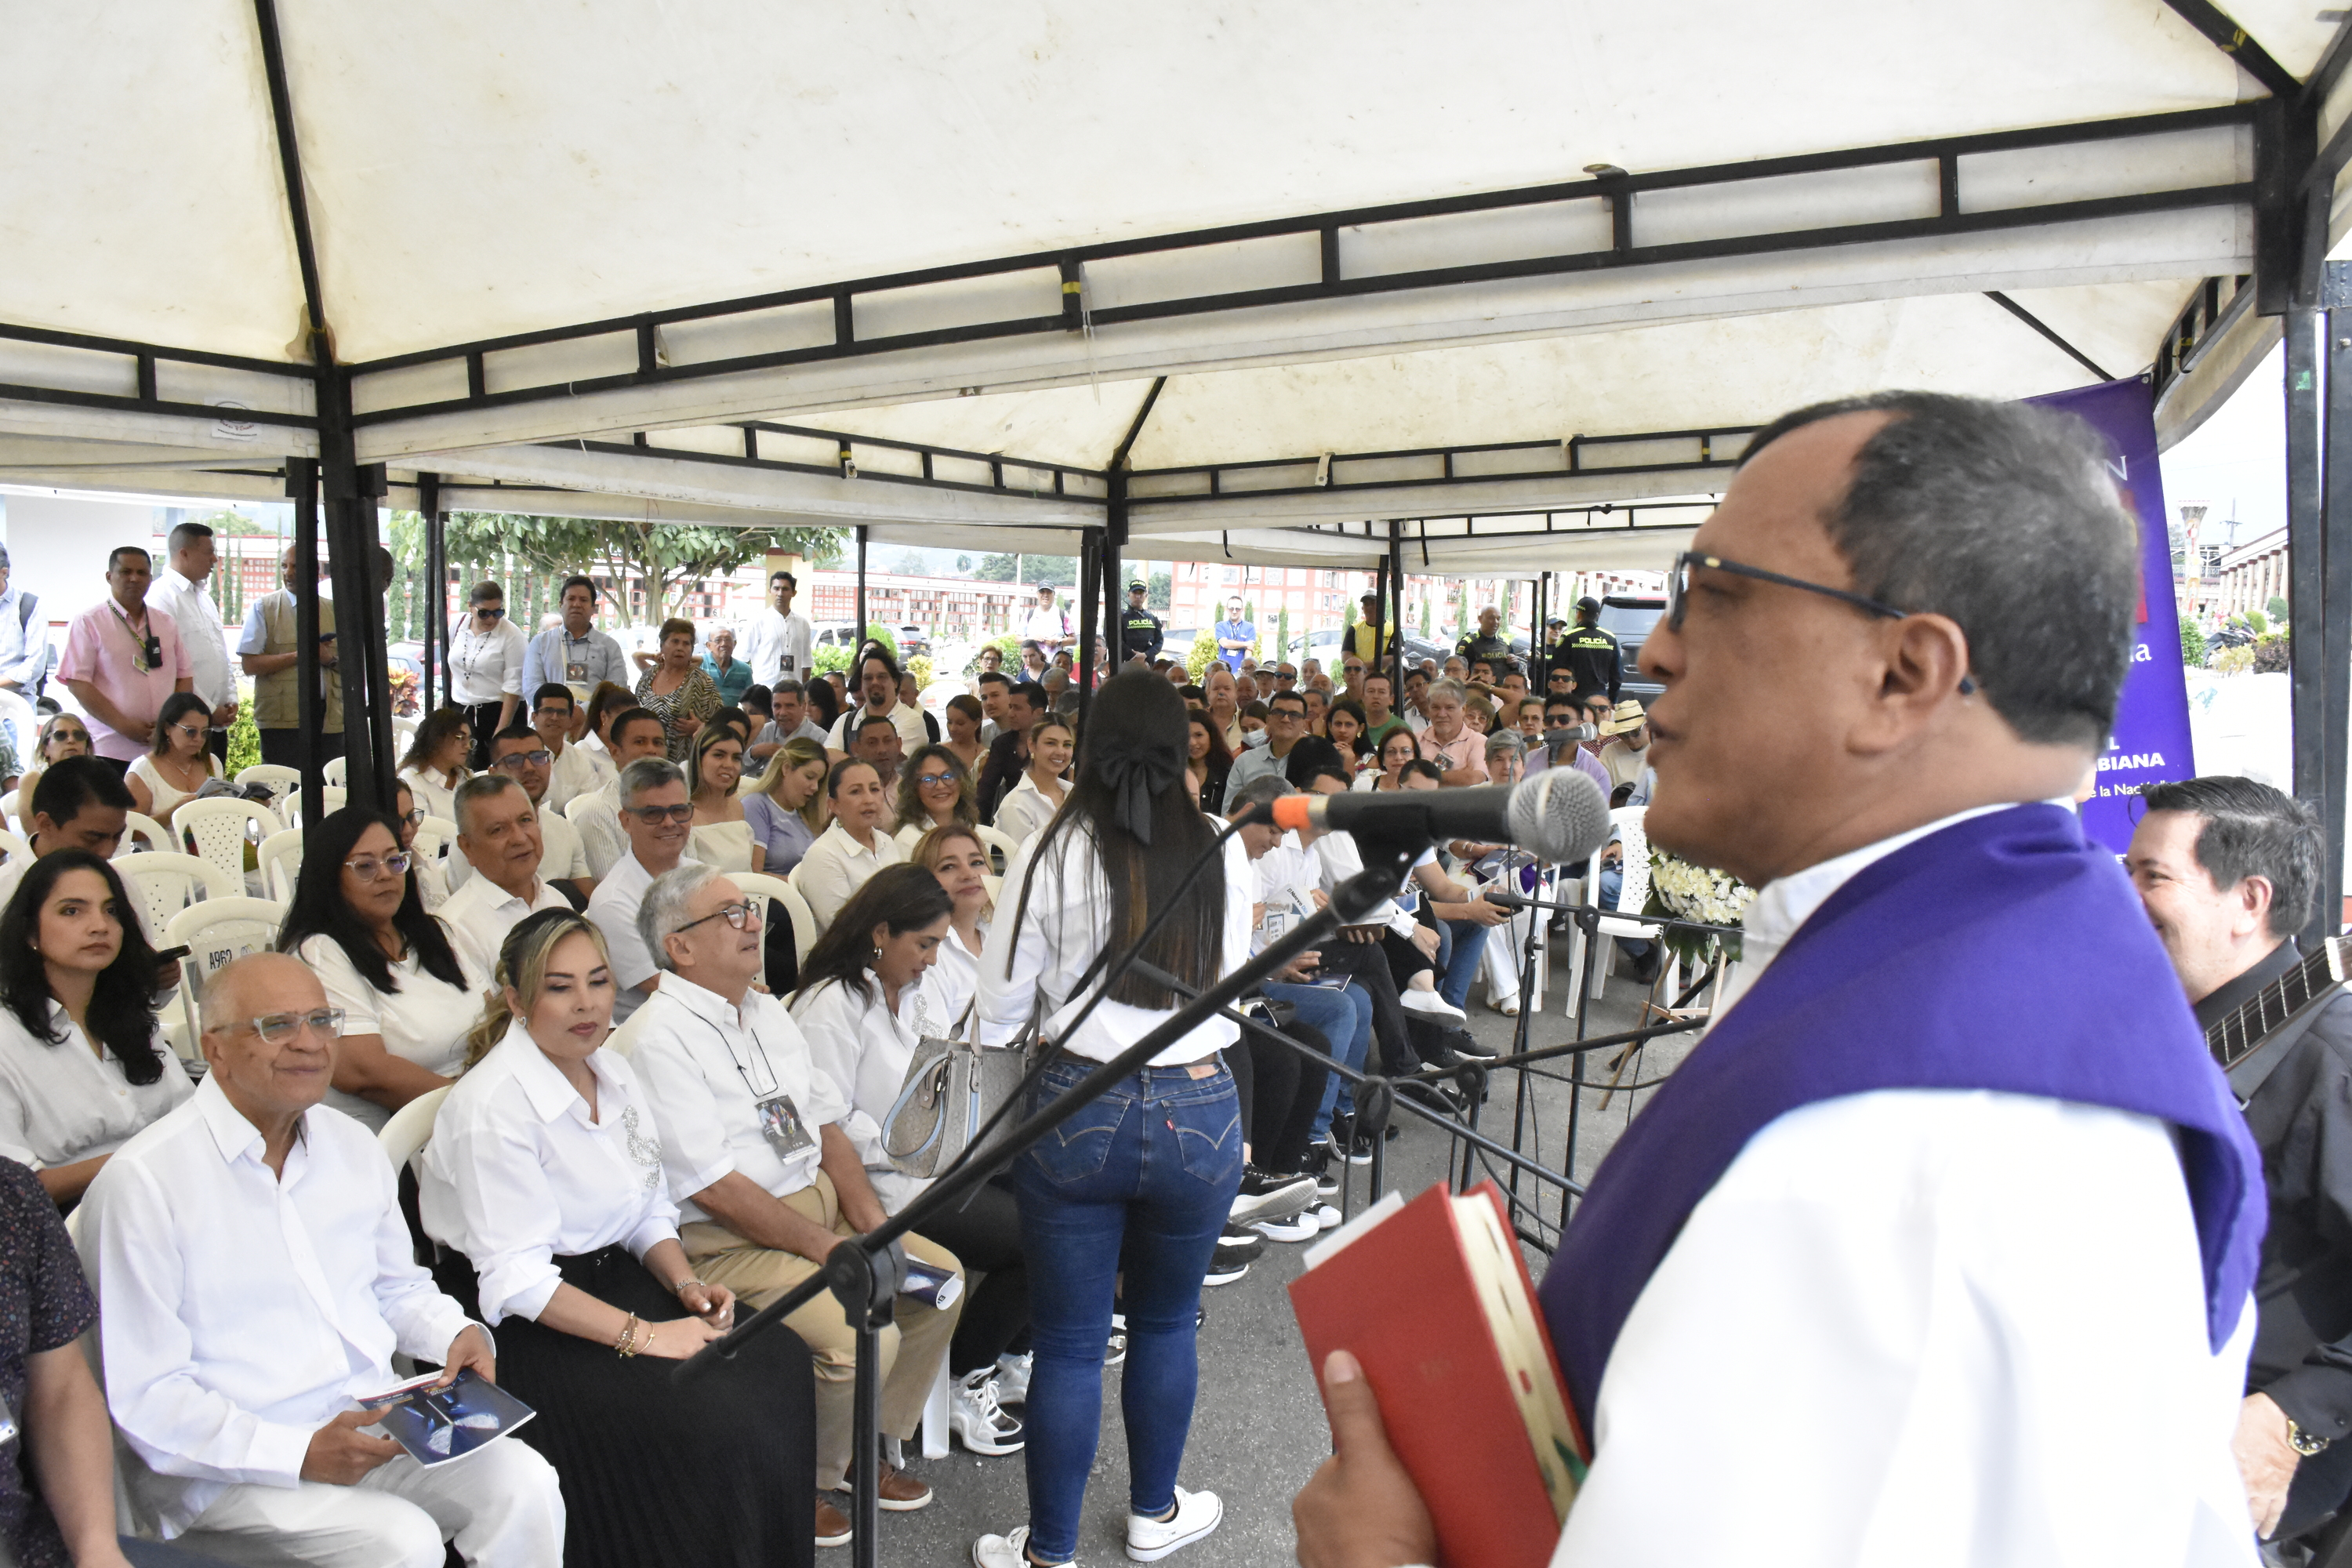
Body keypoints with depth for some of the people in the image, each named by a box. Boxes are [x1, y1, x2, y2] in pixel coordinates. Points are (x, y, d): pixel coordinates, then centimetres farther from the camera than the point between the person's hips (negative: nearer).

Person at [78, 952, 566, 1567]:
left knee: (525, 1483, -18)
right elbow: (141, 1397, -13)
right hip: (223, 1468, -6)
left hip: (376, 1423, 6)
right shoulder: (142, 1182, -12)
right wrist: (298, 1454, -22)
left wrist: (457, 1333, 1)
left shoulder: (353, 1146, 10)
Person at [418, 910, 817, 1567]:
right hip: (519, 1324, -7)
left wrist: (686, 1284, -7)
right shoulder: (492, 1106, -18)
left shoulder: (615, 1075, 6)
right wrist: (640, 1334, -26)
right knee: (692, 1413, -25)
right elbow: (516, 1278, -22)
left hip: (614, 1278, 8)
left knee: (777, 1362, -12)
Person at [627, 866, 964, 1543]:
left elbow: (825, 1125, 13)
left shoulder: (768, 1011, 11)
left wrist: (870, 1221, -1)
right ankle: (807, 1481, 5)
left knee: (942, 1276, 3)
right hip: (728, 1241, -9)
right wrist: (828, 1248, -18)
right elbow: (714, 1187, -20)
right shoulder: (660, 1038, -17)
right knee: (865, 1334, -24)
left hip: (818, 1199, 9)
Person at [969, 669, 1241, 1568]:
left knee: (1069, 1343, 10)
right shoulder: (1224, 856, -5)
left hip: (1078, 1108, -2)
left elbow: (998, 1016, -4)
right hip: (1199, 1110, 2)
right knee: (1166, 1323, 21)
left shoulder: (1055, 854, -10)